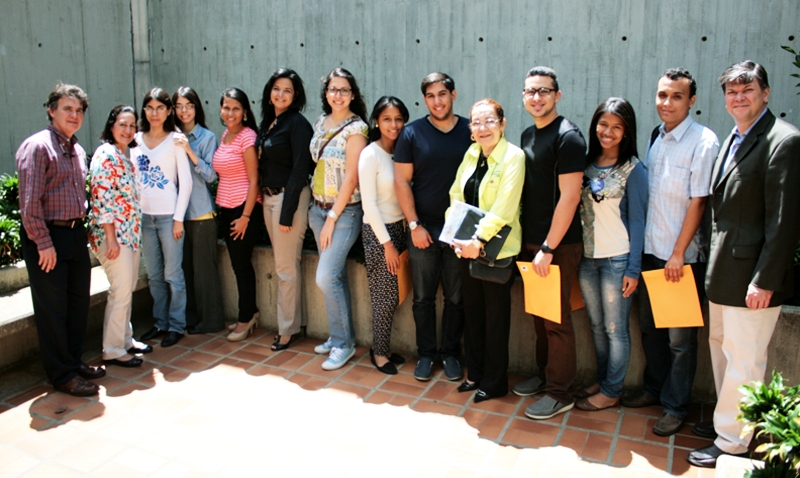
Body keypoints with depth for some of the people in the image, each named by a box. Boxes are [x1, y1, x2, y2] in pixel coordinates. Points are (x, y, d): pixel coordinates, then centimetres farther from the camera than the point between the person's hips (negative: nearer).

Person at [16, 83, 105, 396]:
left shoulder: (77, 150, 14)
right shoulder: (37, 146, -11)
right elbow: (30, 200, -17)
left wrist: (82, 228, 12)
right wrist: (43, 242, -18)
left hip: (75, 233, 8)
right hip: (47, 237, -8)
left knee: (79, 303, 15)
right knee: (52, 309, 2)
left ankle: (74, 362, 30)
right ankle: (62, 376, 13)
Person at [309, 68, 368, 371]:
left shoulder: (356, 127, -11)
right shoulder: (321, 122, 10)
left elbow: (351, 177, -15)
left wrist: (332, 218, -14)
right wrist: (318, 211, 9)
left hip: (345, 211, -6)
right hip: (318, 208, 7)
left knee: (326, 277, -10)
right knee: (335, 275, 13)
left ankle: (343, 343, 7)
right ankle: (340, 336, 25)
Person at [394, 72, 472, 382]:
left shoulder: (471, 131, 1)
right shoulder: (412, 133, -1)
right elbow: (402, 181, -2)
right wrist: (414, 225, -7)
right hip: (423, 228, 0)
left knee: (456, 298, 10)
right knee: (423, 297, 9)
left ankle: (450, 352, 26)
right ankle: (425, 354, 24)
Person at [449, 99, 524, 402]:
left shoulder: (513, 156, -12)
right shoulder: (471, 154, 9)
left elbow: (504, 207, -20)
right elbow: (456, 195, 8)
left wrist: (480, 239, -23)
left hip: (496, 250, -6)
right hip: (466, 248, 7)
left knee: (495, 317, 7)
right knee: (472, 312, 15)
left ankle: (494, 382, 22)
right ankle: (475, 374, 31)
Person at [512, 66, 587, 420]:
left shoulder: (567, 136, -14)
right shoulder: (528, 135, 11)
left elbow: (569, 196, -18)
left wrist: (548, 248, -18)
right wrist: (529, 242, 12)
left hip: (559, 245, -8)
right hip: (530, 240, 8)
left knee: (557, 319, 2)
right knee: (539, 314, 17)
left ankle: (560, 393, 15)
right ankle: (545, 375, 33)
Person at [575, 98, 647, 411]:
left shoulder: (633, 169, -7)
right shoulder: (587, 164, 6)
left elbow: (637, 220, -8)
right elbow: (577, 209, 9)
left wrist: (633, 269, -11)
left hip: (617, 259, -5)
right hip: (587, 256, 5)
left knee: (616, 329, 5)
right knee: (597, 326, 15)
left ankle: (612, 391, 20)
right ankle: (602, 381, 31)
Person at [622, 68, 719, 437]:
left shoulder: (703, 141, -12)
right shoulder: (655, 137, 7)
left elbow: (698, 201, -14)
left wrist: (678, 254, -14)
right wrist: (640, 243, 7)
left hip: (682, 255, -6)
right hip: (650, 249, 6)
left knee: (680, 336, 5)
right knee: (649, 325, 17)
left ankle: (675, 406, 20)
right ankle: (654, 387, 35)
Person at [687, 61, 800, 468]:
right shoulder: (733, 140, 13)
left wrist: (764, 280, -19)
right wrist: (712, 265, 10)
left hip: (751, 276, -9)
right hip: (722, 272, 9)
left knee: (744, 359, 2)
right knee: (721, 347, 20)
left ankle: (732, 441, 16)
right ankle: (726, 419, 37)